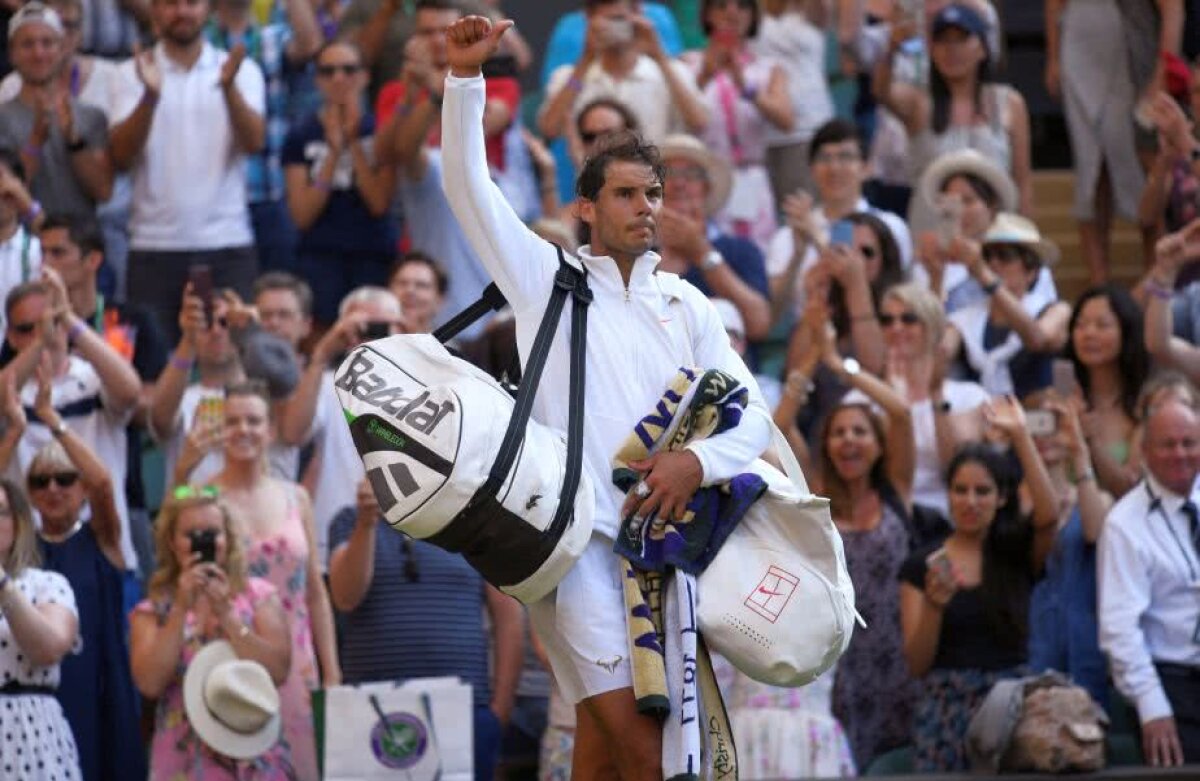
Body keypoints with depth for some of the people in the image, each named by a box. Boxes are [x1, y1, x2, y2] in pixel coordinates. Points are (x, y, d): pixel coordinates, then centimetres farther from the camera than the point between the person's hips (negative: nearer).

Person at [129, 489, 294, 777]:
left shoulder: (258, 595, 6)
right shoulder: (153, 611, 6)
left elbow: (278, 671, -7)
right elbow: (149, 683, -9)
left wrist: (226, 613, -12)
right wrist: (181, 609, -10)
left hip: (254, 760, 0)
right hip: (185, 763, 0)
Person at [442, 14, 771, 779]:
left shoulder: (688, 308, 15)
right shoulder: (548, 277, 7)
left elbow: (753, 414, 8)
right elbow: (468, 185, -2)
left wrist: (701, 460, -12)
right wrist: (466, 78, -13)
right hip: (573, 533, -4)